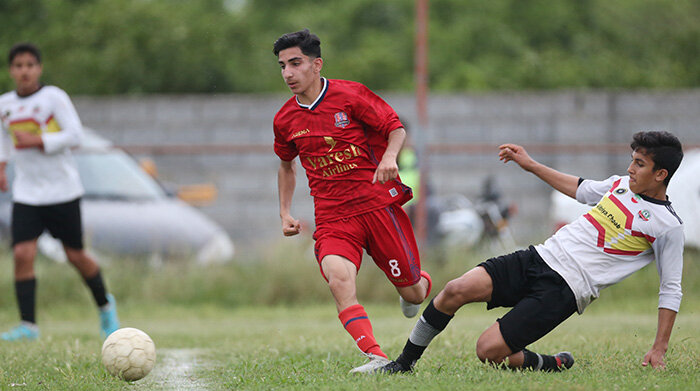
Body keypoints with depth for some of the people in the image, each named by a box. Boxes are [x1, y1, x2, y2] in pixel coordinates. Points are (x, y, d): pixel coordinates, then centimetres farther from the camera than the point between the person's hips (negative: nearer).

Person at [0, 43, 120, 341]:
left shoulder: (54, 97, -9)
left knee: (75, 256, 4)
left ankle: (105, 306, 30)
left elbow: (75, 135, -14)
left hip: (62, 190, -4)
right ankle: (28, 325, -10)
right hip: (26, 194, 4)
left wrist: (36, 141, -22)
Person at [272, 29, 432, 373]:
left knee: (412, 293, 4)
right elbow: (286, 165, 25)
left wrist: (389, 156, -20)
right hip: (332, 218, 2)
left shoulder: (350, 95, -6)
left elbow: (397, 129, 1)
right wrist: (285, 212, 16)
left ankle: (420, 283, 44)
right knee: (338, 277, -30)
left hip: (378, 205, -2)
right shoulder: (285, 119, 6)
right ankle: (376, 357, -37)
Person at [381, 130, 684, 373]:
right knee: (456, 290, -14)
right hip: (540, 258, 7)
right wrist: (531, 165, 32)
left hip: (564, 290, -7)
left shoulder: (667, 226, -8)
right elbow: (582, 190, 32)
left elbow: (671, 290, -3)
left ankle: (552, 366, 8)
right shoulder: (622, 184, 12)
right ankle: (404, 362, 1)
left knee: (489, 350, -19)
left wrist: (659, 350, -8)